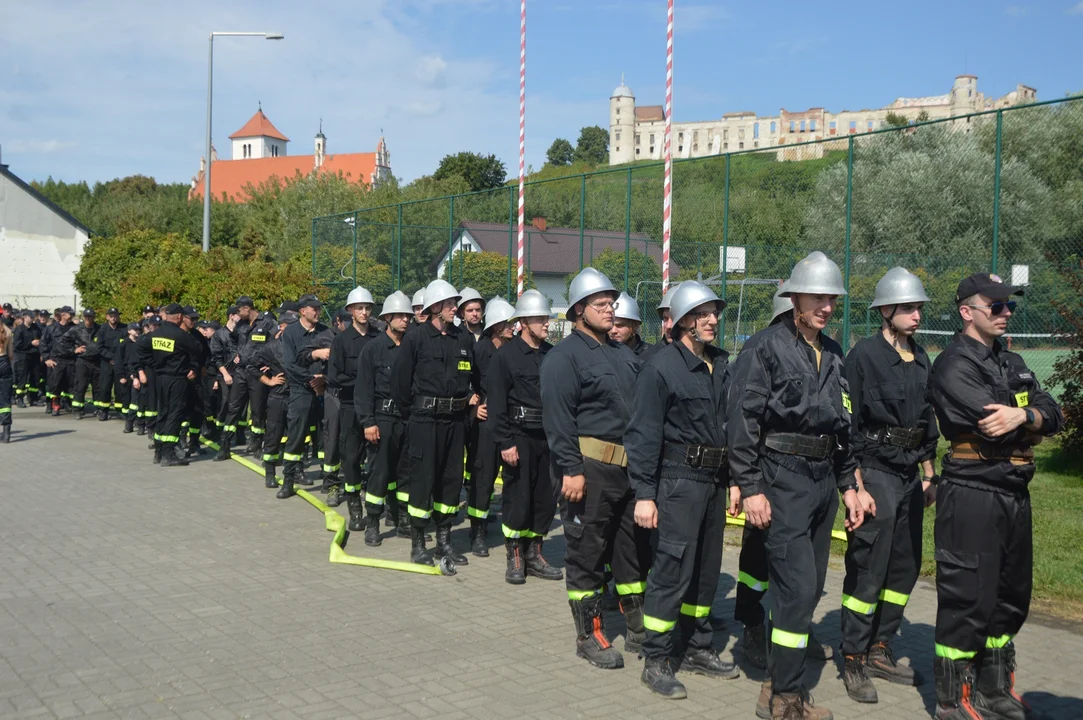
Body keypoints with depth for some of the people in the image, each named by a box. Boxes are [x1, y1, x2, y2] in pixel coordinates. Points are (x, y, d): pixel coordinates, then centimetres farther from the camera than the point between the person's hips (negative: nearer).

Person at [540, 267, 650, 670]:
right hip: (590, 468, -8)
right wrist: (571, 469, -21)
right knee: (586, 553, 3)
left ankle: (638, 630, 25)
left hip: (630, 467, 8)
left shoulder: (624, 355, 17)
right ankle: (589, 636, 14)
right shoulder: (565, 356, -8)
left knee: (635, 549, 13)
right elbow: (557, 419, -15)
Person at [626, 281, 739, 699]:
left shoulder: (721, 366, 10)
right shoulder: (662, 367, -10)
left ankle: (698, 649, 28)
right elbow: (644, 434, -12)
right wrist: (644, 494, -15)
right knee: (673, 570, -6)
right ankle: (656, 662, 5)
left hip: (714, 480, 7)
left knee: (707, 569, 15)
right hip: (680, 480, -7)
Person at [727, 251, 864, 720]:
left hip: (823, 478, 7)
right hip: (783, 478, -7)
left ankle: (780, 679, 25)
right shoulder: (765, 347, -8)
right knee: (798, 588, -9)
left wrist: (848, 485, 16)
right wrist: (749, 487, -16)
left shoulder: (833, 355, 14)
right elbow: (742, 420, -12)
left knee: (807, 588, 11)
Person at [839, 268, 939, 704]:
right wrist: (857, 486, -16)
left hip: (910, 476, 7)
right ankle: (853, 660, 8)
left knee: (905, 567, 12)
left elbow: (927, 421, 18)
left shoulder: (920, 359, 10)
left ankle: (879, 651, 25)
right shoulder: (864, 356, -11)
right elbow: (848, 427, -13)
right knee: (867, 569, -4)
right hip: (876, 474, -7)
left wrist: (929, 476, 16)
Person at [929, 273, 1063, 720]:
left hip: (1015, 494, 9)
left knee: (1010, 597, 17)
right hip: (972, 494, -8)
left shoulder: (1013, 363, 16)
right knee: (968, 599, -2)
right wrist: (1035, 425, -4)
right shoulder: (954, 365, -10)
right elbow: (994, 425, -22)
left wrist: (1024, 416, -17)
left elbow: (1054, 415, 3)